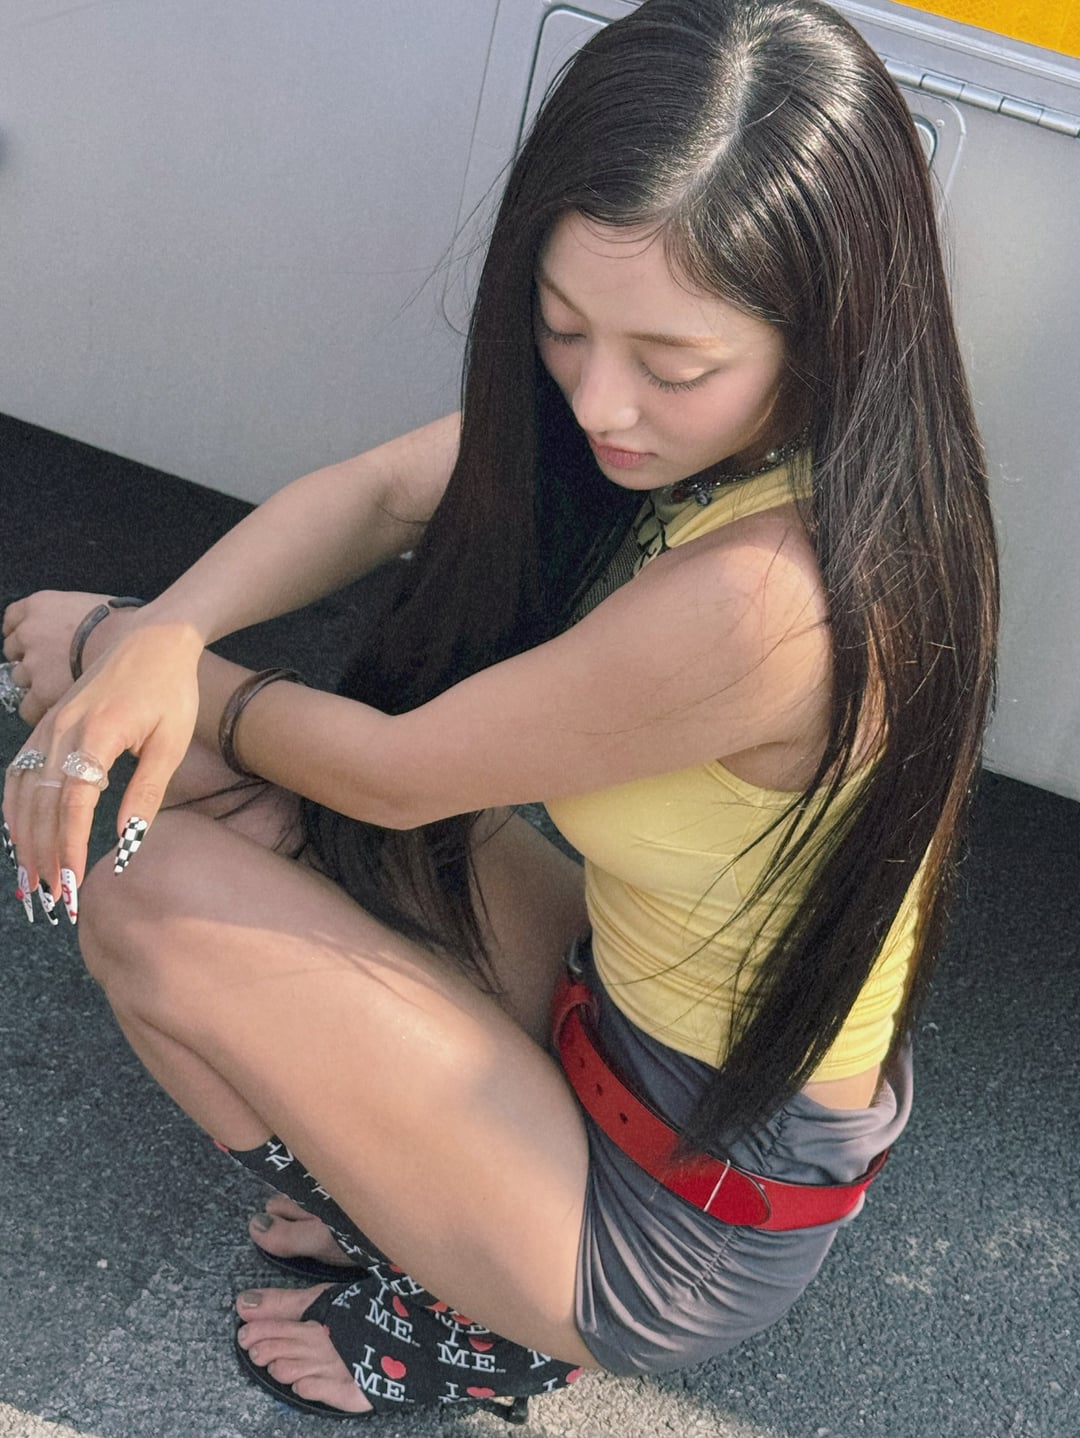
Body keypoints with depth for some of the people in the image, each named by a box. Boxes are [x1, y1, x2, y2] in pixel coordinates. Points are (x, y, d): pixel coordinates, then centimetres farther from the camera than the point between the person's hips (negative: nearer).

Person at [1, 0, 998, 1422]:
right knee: (234, 790, 5)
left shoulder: (763, 597, -37)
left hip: (699, 1219, -8)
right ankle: (406, 1174, 13)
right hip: (640, 1010, 8)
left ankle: (467, 1316, 7)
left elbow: (394, 772, -22)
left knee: (149, 888, -11)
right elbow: (375, 493, -3)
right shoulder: (706, 426, -10)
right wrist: (159, 640, -22)